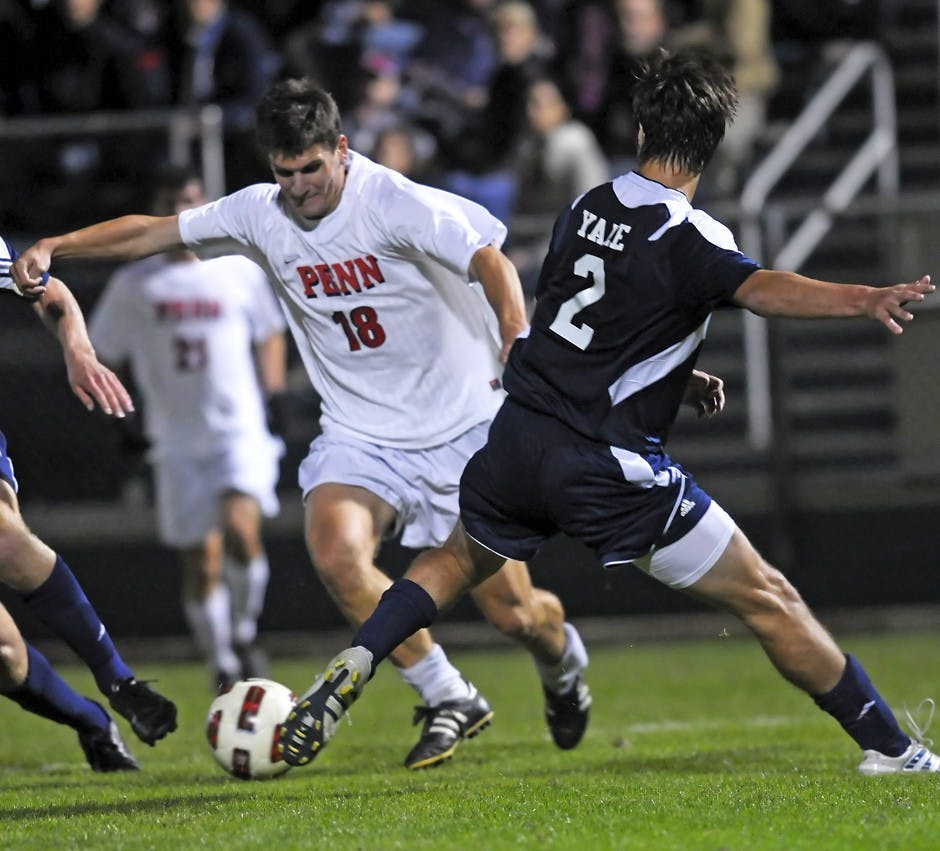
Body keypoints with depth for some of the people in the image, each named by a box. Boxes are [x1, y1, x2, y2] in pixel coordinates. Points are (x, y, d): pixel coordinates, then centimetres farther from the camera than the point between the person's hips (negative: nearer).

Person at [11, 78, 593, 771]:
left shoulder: (395, 203, -16)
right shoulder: (261, 214, -1)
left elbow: (491, 264, -24)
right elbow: (153, 231, 8)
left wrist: (518, 350, -41)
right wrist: (54, 245, -3)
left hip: (462, 429, -4)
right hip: (360, 439, 4)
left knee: (512, 611, -4)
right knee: (337, 555, -28)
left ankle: (562, 660, 37)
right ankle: (449, 701, -9)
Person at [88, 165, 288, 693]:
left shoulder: (241, 271, 4)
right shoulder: (134, 284, 3)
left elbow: (270, 332, 20)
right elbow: (101, 356, 10)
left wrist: (272, 386, 6)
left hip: (240, 433, -1)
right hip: (177, 445, 1)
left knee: (241, 529, -25)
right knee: (200, 564, 3)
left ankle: (244, 632, -3)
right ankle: (224, 669, 18)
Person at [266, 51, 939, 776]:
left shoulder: (587, 210, 10)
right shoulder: (686, 238, -13)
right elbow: (760, 288, -33)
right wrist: (863, 300, -49)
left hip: (518, 437, 6)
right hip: (610, 465, -6)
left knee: (460, 560, 34)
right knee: (768, 599, 1)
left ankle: (354, 667, 16)